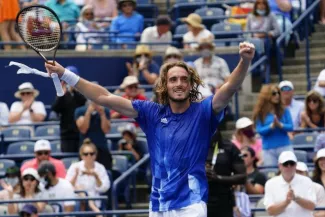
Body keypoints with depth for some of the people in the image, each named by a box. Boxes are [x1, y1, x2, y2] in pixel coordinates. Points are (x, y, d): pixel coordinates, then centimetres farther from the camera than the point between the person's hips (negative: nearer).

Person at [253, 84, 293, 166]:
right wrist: (271, 126, -23)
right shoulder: (260, 113, 0)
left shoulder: (284, 110, 3)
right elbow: (260, 131, -7)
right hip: (268, 149, -1)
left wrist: (280, 125, -20)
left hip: (285, 146, 1)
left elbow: (290, 127, -1)